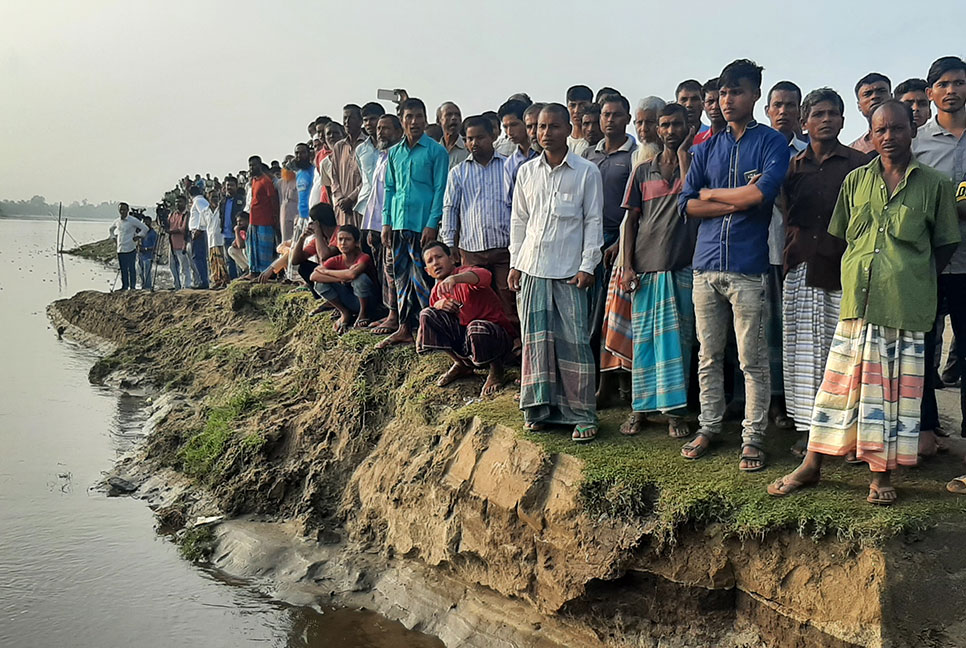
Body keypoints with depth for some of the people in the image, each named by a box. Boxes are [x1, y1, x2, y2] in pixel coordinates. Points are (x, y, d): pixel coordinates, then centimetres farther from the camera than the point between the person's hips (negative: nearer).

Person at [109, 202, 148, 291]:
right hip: (120, 249, 5)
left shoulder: (133, 220, -7)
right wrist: (114, 236, 19)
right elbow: (111, 228, 33)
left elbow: (145, 229, -6)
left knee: (131, 268, -2)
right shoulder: (117, 221, 11)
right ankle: (124, 286, 17)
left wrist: (138, 236, -7)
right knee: (123, 269, 9)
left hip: (130, 248, -5)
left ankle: (132, 286, 5)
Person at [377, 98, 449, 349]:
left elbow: (440, 189, -6)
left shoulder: (436, 151, -2)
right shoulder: (394, 153, 14)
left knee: (422, 279, -4)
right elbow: (390, 189, 18)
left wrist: (432, 224, -13)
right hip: (399, 224, 6)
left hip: (423, 224, -6)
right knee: (402, 277, 10)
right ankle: (404, 328, 18)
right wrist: (386, 222, 10)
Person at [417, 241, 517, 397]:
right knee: (427, 315, -8)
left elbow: (485, 276, -40)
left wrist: (455, 278, -60)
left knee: (477, 328, -42)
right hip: (461, 334, 7)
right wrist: (438, 305, -13)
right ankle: (462, 364, 5)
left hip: (497, 333, -7)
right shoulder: (437, 290, 8)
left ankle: (496, 369, -8)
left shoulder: (465, 272, -15)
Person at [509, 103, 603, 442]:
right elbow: (518, 219, 15)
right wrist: (515, 263, 10)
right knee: (536, 337, 5)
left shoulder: (586, 172, 1)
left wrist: (587, 266, -6)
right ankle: (540, 408, 16)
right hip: (531, 267, 3)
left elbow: (593, 221, 0)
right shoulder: (527, 172, 11)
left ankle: (582, 414, 3)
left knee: (574, 340, -4)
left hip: (568, 271, -3)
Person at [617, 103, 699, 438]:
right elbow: (631, 220, 10)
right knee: (643, 337, 5)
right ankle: (641, 407, 14)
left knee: (678, 339, 1)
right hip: (645, 266, 2)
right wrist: (627, 266, 3)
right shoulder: (643, 171, 13)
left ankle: (675, 411, 9)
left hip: (683, 267, -2)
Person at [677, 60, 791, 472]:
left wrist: (712, 194, -4)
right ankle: (708, 427, 23)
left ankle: (753, 438, 10)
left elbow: (763, 192, -17)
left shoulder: (772, 143, 2)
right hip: (706, 264, 4)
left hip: (748, 267, -4)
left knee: (752, 360, 1)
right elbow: (686, 203, 5)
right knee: (708, 355, 11)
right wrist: (737, 201, -7)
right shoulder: (708, 148, 14)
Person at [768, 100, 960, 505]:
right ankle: (812, 465, 14)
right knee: (840, 380, 5)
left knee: (895, 387, 4)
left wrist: (911, 277, 0)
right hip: (856, 300, 2)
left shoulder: (934, 184, 4)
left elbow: (946, 244, 8)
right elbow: (838, 236, 17)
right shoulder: (856, 181, 10)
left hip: (906, 306, -1)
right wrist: (858, 273, 8)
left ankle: (881, 474, 16)